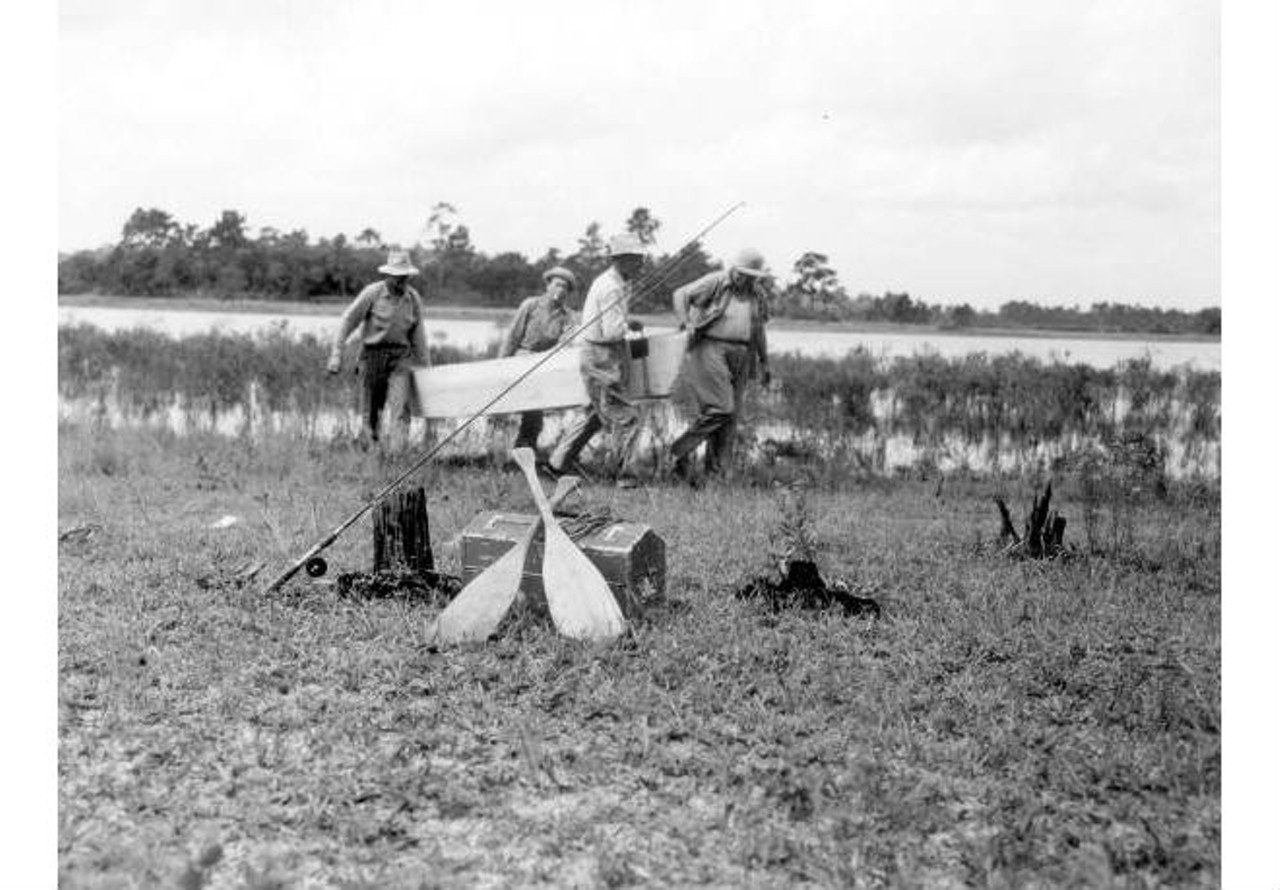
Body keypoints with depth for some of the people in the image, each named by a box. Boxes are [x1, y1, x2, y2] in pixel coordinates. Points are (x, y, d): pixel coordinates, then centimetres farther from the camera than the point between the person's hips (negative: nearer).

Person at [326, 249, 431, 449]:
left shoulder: (414, 298, 5)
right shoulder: (372, 293, -6)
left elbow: (418, 335, 14)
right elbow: (347, 322, -3)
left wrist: (426, 367, 17)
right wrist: (336, 354, -9)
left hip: (401, 356, 2)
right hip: (374, 355, -1)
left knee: (399, 404, -17)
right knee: (372, 408, 6)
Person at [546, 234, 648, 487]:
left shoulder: (611, 282, 13)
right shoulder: (610, 288, -19)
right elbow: (612, 331, -25)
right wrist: (628, 324, -6)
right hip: (603, 359, -11)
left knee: (597, 415, 19)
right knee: (625, 417, -3)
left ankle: (557, 464, 25)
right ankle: (626, 475, 5)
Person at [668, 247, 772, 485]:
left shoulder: (758, 295, 11)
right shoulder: (716, 283, -5)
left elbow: (758, 330, 22)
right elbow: (681, 295, -5)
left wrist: (764, 362, 24)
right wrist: (686, 323, -21)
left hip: (739, 358, 6)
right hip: (711, 350, -6)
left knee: (731, 416, 4)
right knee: (719, 409, -18)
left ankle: (714, 473, 10)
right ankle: (681, 452, -3)